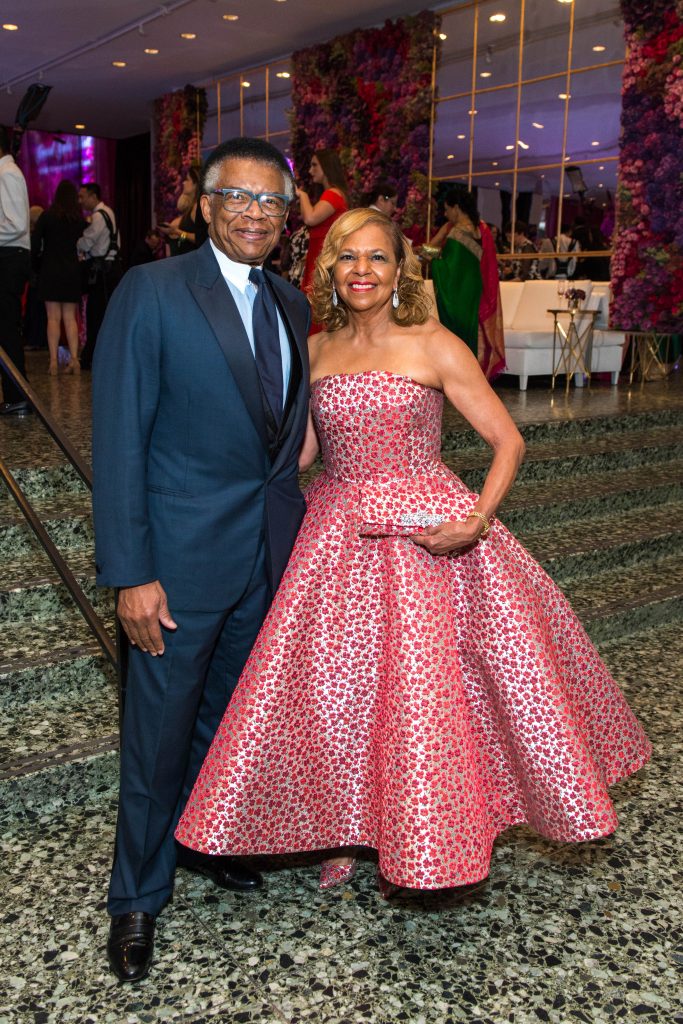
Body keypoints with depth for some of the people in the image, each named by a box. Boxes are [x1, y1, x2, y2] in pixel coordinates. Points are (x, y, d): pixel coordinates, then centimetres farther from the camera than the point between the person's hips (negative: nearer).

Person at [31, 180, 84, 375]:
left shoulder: (48, 215, -5)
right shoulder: (79, 218, 2)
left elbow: (35, 243, -7)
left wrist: (38, 257, 9)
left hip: (51, 269, -2)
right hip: (72, 270, 2)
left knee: (53, 318, -1)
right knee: (70, 317, 7)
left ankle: (53, 361, -5)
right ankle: (74, 359, -1)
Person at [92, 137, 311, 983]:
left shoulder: (291, 305, 8)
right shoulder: (151, 292, -11)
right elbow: (118, 439, -14)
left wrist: (291, 527, 8)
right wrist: (130, 573, -18)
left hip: (269, 554, 6)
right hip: (182, 559, -6)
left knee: (228, 719, 22)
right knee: (158, 734, 8)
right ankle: (136, 897, 30)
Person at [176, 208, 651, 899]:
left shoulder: (434, 347, -5)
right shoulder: (316, 351, 7)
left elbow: (508, 440, -6)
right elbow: (299, 452, 14)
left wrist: (477, 520, -19)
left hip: (426, 537, -4)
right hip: (337, 536, 4)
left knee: (423, 686, 1)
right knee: (330, 686, 7)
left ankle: (418, 843, 28)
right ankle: (350, 831, 31)